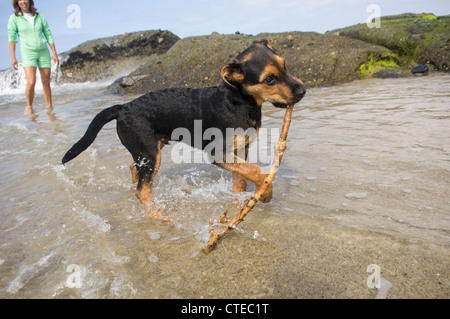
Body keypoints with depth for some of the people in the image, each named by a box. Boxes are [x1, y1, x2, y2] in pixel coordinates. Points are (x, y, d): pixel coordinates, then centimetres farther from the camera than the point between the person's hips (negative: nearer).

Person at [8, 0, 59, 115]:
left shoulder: (40, 17, 8)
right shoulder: (14, 18, 1)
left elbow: (48, 35, 10)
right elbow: (11, 38, 0)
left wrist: (55, 54, 4)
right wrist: (13, 57, -7)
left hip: (43, 52, 3)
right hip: (28, 53, -3)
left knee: (46, 82, 6)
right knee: (31, 82, -17)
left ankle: (50, 108, 17)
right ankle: (29, 107, 2)